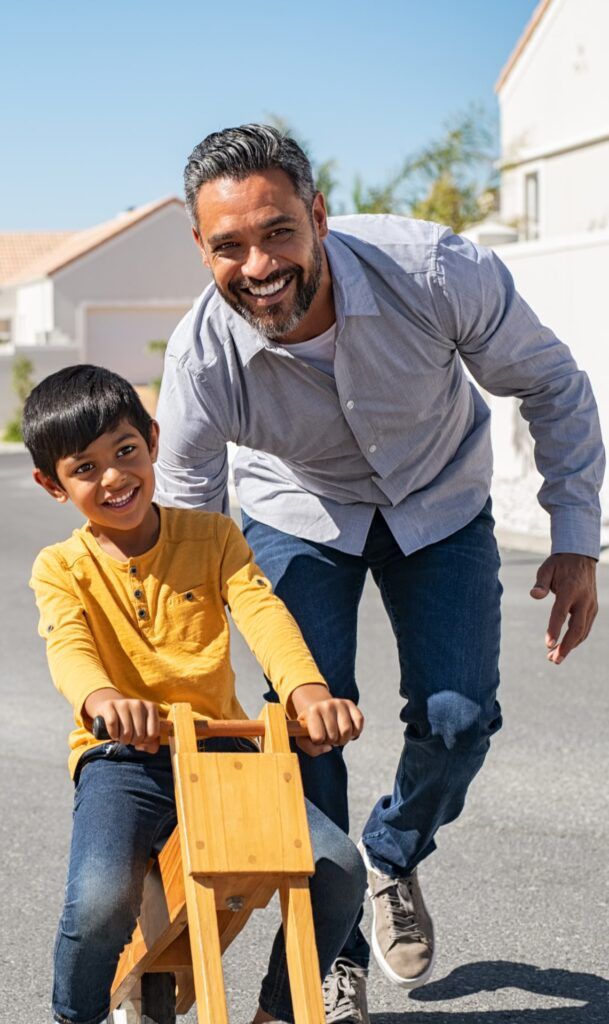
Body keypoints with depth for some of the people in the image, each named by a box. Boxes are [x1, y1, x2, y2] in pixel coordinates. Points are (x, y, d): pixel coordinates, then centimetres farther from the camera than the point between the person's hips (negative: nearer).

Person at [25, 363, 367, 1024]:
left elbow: (263, 614, -11)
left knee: (339, 870, -17)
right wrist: (103, 699, -45)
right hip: (120, 757, -2)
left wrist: (307, 690, -33)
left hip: (220, 745, 2)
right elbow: (68, 648, -19)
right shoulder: (61, 568, 2)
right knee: (101, 898, -30)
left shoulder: (212, 536, 7)